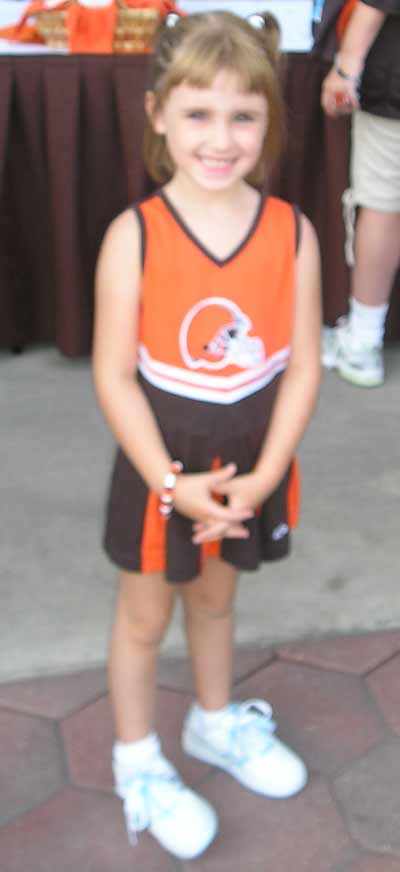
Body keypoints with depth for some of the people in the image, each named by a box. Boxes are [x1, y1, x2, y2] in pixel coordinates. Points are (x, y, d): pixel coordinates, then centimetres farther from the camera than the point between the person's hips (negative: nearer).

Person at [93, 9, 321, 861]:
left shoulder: (293, 232, -12)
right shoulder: (133, 236, -19)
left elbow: (302, 367, -8)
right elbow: (114, 376, -16)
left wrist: (262, 475, -14)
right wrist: (172, 482, -19)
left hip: (251, 463, 3)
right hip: (160, 465, -2)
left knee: (216, 597, 25)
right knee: (145, 615, 15)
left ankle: (215, 721, 50)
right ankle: (137, 761, 38)